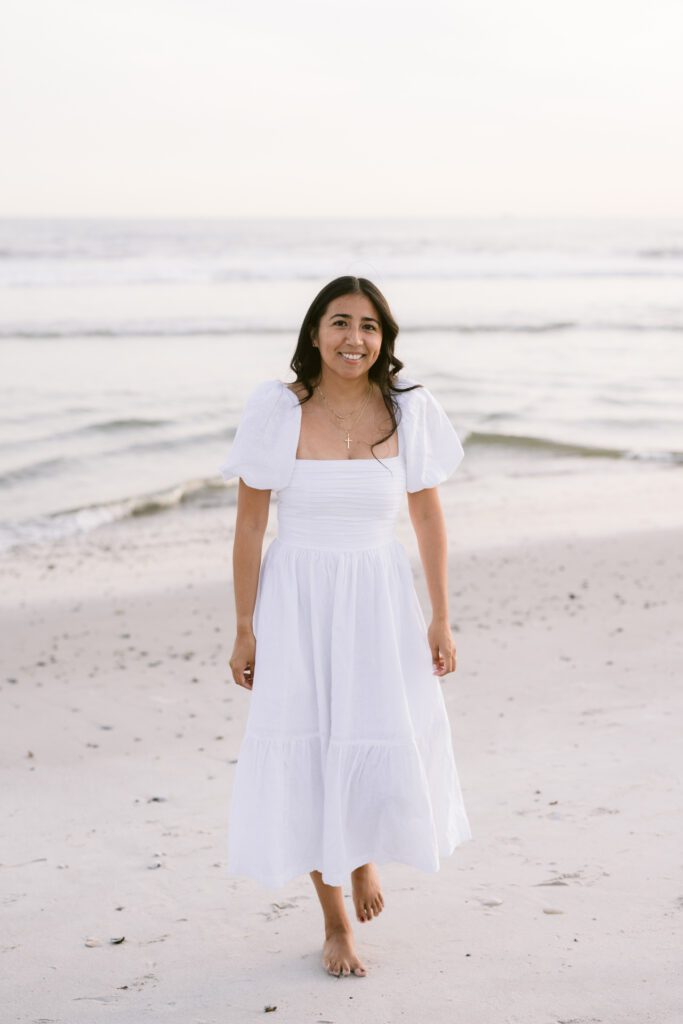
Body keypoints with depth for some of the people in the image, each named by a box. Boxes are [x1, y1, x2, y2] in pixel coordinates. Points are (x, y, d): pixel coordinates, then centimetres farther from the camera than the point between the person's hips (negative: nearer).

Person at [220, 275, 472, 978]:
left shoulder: (407, 411, -3)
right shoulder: (278, 411, -8)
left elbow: (429, 518, 5)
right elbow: (249, 525, -3)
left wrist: (441, 618, 4)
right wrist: (245, 629, -3)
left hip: (380, 598, 1)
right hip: (297, 601, -1)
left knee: (392, 754, -5)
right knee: (309, 758, 4)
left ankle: (364, 853, 33)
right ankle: (335, 923, 24)